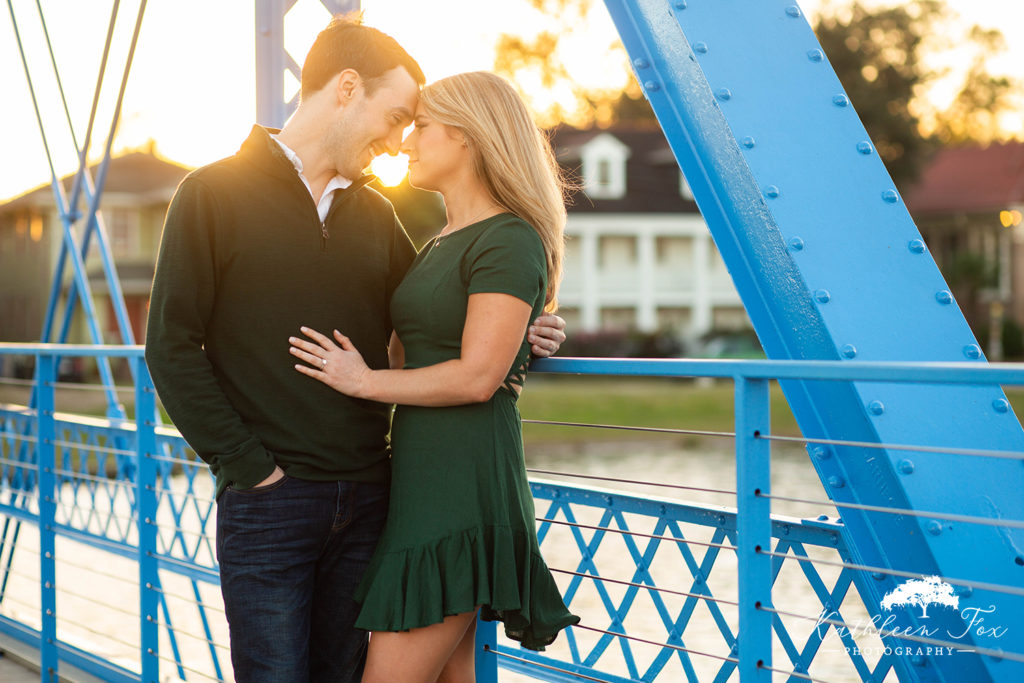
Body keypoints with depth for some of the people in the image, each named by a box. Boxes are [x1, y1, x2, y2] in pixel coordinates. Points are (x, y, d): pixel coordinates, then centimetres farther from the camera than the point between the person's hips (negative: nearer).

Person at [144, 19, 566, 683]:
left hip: (364, 497, 5)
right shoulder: (215, 194, -3)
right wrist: (251, 466, -11)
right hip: (268, 499, -5)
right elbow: (172, 347, -7)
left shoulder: (376, 215, 13)